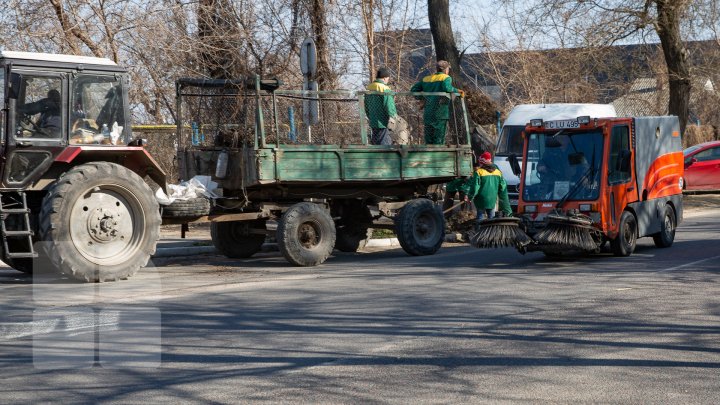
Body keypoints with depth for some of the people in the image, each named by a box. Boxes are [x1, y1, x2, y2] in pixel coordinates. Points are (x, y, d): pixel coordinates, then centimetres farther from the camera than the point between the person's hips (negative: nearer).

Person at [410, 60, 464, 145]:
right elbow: (447, 87, -23)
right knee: (439, 141, -3)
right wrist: (457, 91, -9)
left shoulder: (426, 79, 14)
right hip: (440, 114, -5)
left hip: (428, 114, 5)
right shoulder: (446, 78, -2)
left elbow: (413, 89, 12)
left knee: (428, 140, 10)